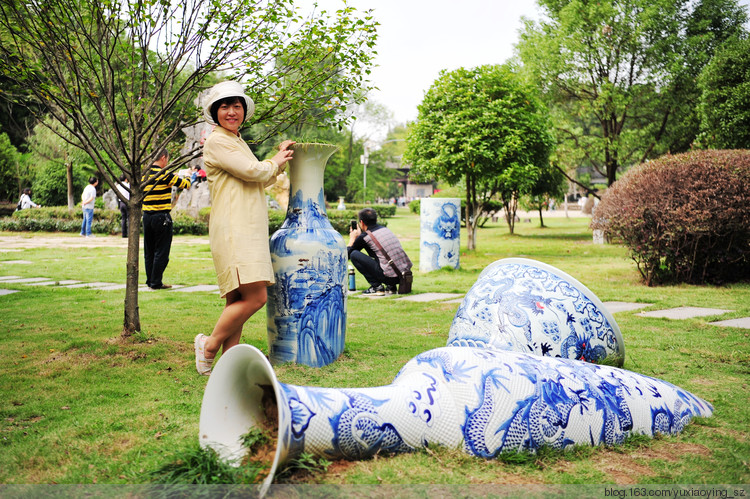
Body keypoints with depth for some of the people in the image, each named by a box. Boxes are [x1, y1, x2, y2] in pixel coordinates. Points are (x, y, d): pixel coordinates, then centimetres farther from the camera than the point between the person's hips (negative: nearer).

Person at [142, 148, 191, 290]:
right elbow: (184, 184, -6)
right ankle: (156, 282, 1)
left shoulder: (144, 175, 7)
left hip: (147, 215, 7)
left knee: (149, 251, 13)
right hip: (161, 217, -7)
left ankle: (150, 281, 19)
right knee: (161, 251, 0)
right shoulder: (165, 175, -13)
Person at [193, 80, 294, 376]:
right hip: (231, 229, -9)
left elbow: (262, 182, 32)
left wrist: (281, 161, 22)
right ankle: (210, 345, 1)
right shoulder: (216, 142, -6)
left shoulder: (238, 143, 24)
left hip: (248, 231, 9)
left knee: (237, 300, 7)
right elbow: (254, 172, -12)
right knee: (255, 297, -16)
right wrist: (276, 162, 6)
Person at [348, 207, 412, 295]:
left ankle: (376, 286, 0)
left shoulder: (364, 237, -2)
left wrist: (352, 238, 27)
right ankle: (391, 287, 21)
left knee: (354, 254, 2)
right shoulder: (385, 229, 17)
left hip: (390, 277, -7)